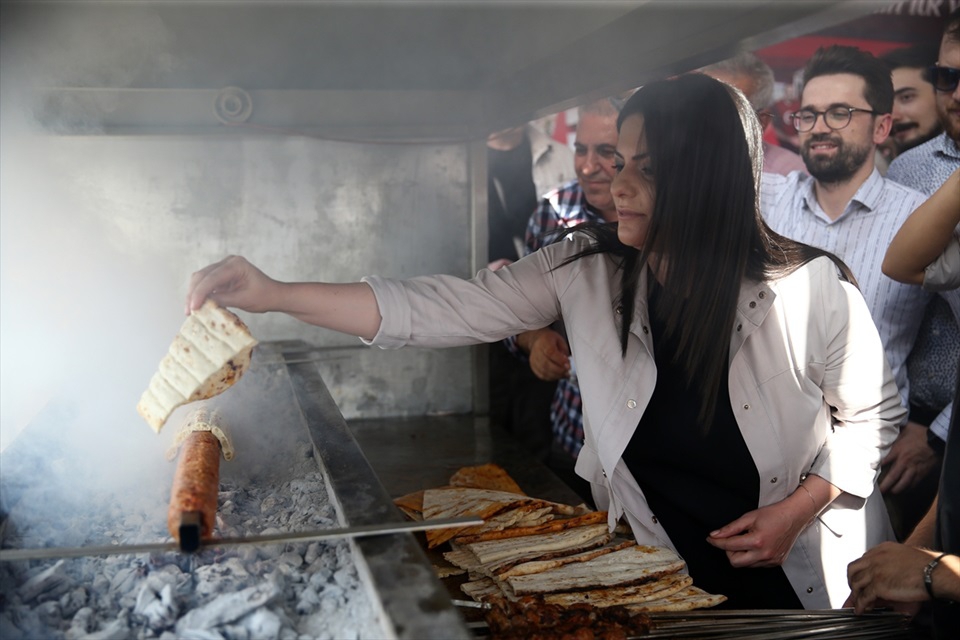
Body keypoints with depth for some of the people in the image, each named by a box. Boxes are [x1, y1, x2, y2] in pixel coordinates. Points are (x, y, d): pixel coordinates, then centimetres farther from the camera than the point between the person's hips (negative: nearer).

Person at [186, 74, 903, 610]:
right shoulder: (586, 269, -15)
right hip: (663, 572, 1)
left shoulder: (810, 289, -20)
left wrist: (798, 509, -19)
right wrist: (274, 293, -24)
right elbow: (448, 310, -18)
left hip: (802, 578, -1)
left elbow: (872, 415, -5)